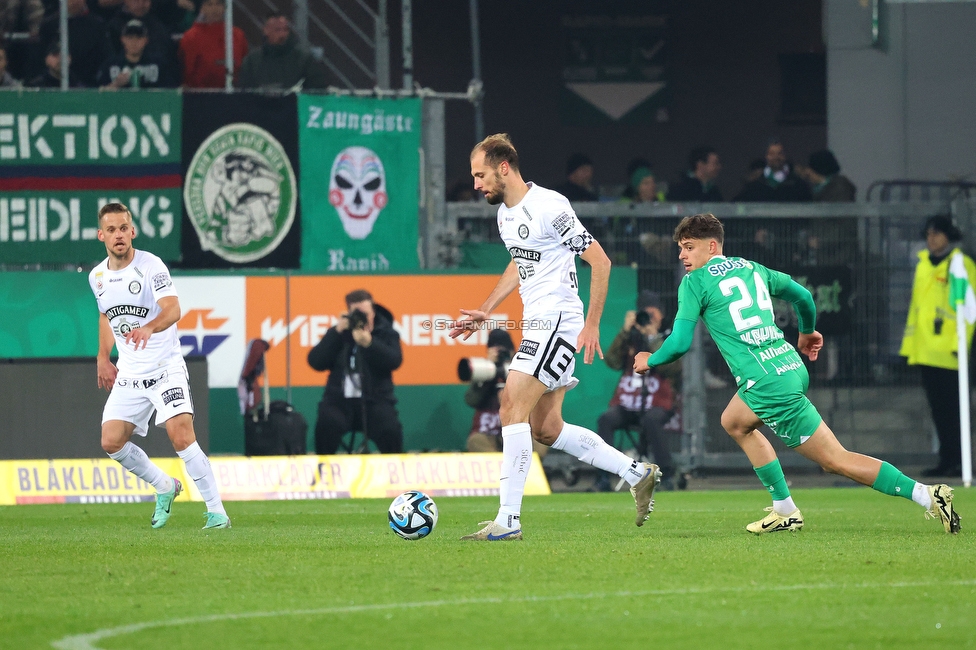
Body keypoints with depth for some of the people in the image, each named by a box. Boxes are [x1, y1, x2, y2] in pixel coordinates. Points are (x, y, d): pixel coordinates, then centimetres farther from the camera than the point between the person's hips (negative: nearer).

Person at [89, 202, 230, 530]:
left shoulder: (150, 266, -14)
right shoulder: (97, 277, 5)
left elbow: (172, 309, -30)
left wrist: (149, 328, -49)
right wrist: (103, 358, 20)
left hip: (165, 368, -6)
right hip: (128, 375, 6)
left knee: (181, 437, -20)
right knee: (111, 442, -4)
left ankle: (216, 512, -12)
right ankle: (165, 487, 20)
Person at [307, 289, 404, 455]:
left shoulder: (385, 332, 7)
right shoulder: (338, 333, 11)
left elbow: (394, 361, -11)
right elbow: (316, 362, -1)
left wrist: (369, 343, -26)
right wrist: (336, 332, -10)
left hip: (375, 400, 0)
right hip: (340, 399, 0)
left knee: (391, 431, -29)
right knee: (326, 425, -32)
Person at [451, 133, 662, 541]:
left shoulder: (549, 207, -16)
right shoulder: (505, 213, 11)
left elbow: (600, 261, -15)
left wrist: (592, 325, -17)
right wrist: (485, 311, 22)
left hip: (557, 321, -10)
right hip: (536, 325, 10)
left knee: (512, 406, -17)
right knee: (545, 429, 9)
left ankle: (508, 520, -19)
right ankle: (637, 474, 20)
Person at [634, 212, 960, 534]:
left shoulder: (695, 282, -2)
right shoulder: (750, 267, 18)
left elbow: (680, 342, -7)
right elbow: (802, 295, 26)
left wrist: (650, 361, 14)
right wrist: (807, 332, 45)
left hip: (766, 383, -8)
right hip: (790, 364, 9)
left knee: (835, 459, -6)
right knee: (734, 422, 30)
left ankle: (926, 494, -13)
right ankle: (785, 512, 27)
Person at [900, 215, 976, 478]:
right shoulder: (923, 264, 18)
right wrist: (910, 343, 17)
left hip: (946, 352, -7)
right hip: (925, 352, 7)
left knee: (950, 406, -8)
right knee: (938, 407, 8)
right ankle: (946, 460, 12)